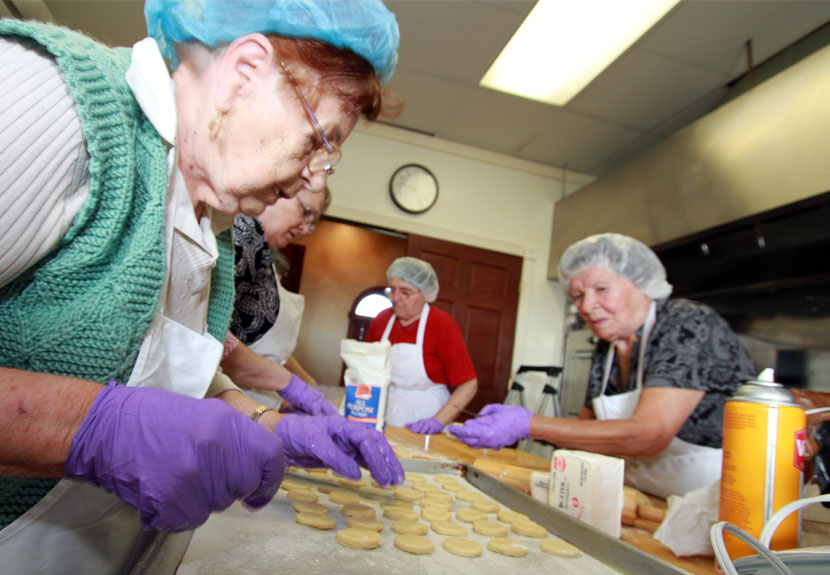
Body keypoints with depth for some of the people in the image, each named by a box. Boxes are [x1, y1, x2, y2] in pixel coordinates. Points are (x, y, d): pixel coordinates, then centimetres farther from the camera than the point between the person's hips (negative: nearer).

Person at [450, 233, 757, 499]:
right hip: (652, 504, 6)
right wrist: (504, 426, -7)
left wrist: (529, 425, -29)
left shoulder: (691, 325, -18)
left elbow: (648, 435, -27)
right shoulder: (606, 351, 4)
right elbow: (588, 425, 8)